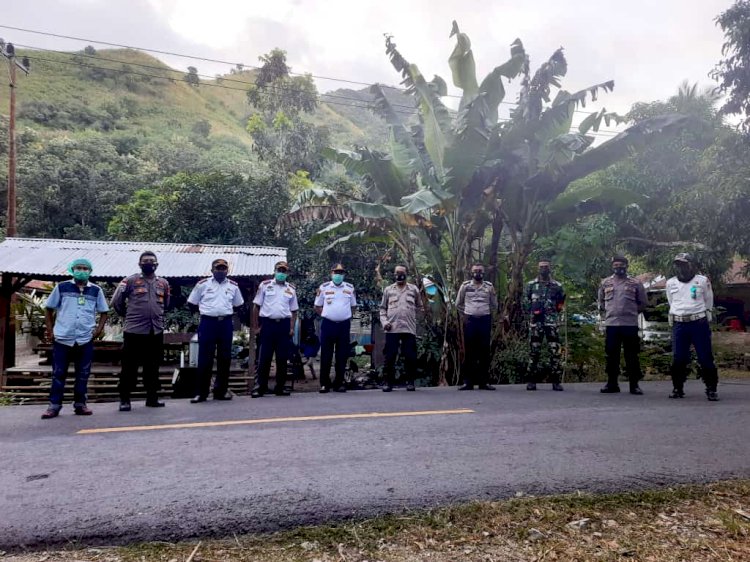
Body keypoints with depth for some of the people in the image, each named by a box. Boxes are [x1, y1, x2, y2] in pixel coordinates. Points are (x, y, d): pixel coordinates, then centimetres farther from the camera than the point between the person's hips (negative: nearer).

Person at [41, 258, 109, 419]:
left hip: (86, 340, 1)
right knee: (58, 374, 4)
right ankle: (54, 406, 11)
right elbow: (49, 309, 10)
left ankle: (80, 404, 16)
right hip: (62, 339, -1)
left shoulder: (96, 290, 6)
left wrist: (99, 328, 0)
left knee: (83, 374, 7)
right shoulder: (61, 287, 4)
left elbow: (104, 312, 13)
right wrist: (50, 329, 2)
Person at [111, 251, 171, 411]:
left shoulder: (163, 283, 11)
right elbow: (116, 302, 2)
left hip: (156, 331, 4)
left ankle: (152, 397, 19)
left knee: (152, 367, 10)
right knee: (129, 367, 1)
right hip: (134, 331, -4)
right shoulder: (130, 281, -1)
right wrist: (128, 315, 11)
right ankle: (124, 399, 11)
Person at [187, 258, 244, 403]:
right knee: (205, 358, -3)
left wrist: (226, 312, 11)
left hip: (226, 324, 3)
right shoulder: (202, 284, 2)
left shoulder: (233, 286, 9)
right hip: (208, 323, -2)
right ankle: (201, 392, 4)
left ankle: (221, 391, 15)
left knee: (225, 358, 6)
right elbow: (191, 303, 8)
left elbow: (238, 305, 20)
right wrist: (205, 311, 7)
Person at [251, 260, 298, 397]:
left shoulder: (291, 289, 11)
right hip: (268, 323, -2)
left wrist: (292, 328, 3)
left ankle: (280, 387, 15)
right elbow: (256, 306, 4)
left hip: (284, 325, 3)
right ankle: (259, 387, 4)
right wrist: (256, 325, -1)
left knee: (282, 357, 6)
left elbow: (294, 310, 13)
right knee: (264, 357, -2)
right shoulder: (265, 285, 4)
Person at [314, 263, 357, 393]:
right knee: (326, 355, 1)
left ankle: (339, 383, 15)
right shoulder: (324, 287, 4)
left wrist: (345, 316, 8)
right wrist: (327, 315, 5)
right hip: (328, 324, -1)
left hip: (344, 325, 1)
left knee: (342, 356, 5)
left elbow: (353, 306, 18)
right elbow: (317, 306, 12)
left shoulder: (350, 288, 8)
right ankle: (324, 383, 10)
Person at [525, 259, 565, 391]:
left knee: (555, 351, -5)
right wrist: (532, 312, -6)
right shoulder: (531, 285, 9)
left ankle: (556, 381, 2)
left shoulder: (557, 286, 9)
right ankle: (532, 381, 8)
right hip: (535, 322, 0)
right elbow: (526, 303, 10)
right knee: (534, 351, 2)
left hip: (552, 322, 0)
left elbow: (561, 303, 15)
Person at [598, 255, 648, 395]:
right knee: (611, 355, 6)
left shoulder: (635, 283, 4)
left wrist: (632, 312, 8)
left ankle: (634, 384, 11)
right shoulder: (605, 283, 10)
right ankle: (612, 383, 15)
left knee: (631, 355, 2)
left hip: (630, 324, -2)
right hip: (611, 324, 2)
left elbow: (643, 302, 12)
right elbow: (601, 302, 20)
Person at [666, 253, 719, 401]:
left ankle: (711, 389, 8)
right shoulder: (671, 283, 9)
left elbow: (708, 302, 13)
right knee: (678, 359, 2)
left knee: (706, 358, -2)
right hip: (679, 324, 2)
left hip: (699, 323, -2)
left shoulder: (702, 281, 2)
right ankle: (678, 388, 14)